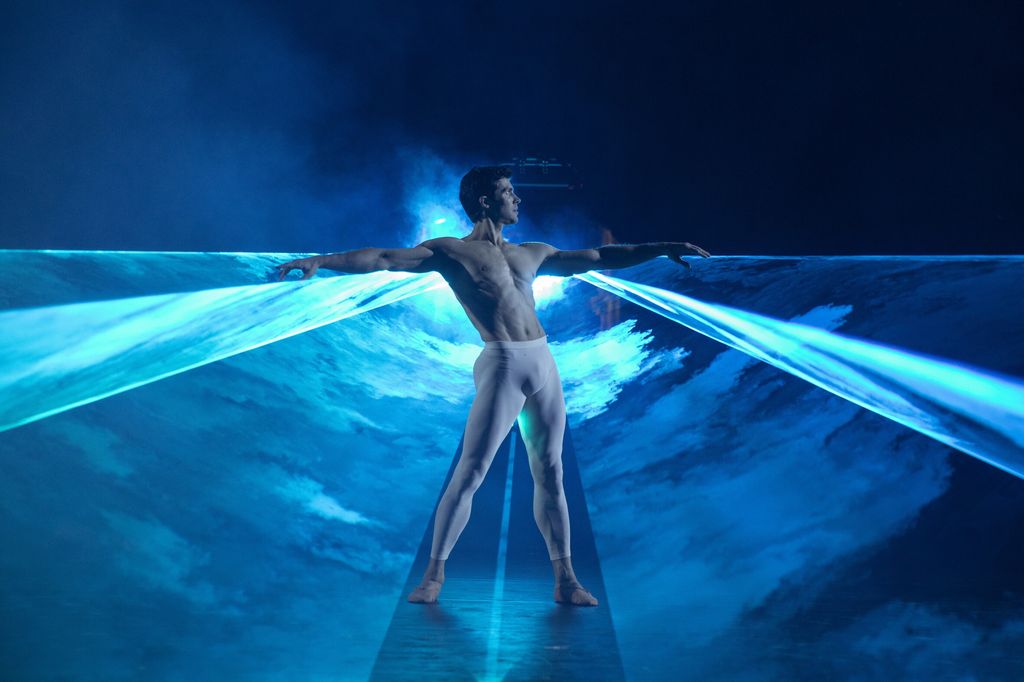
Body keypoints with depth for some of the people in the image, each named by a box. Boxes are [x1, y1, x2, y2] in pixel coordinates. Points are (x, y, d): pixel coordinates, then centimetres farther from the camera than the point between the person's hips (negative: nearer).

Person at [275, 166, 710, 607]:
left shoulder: (531, 253, 20)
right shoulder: (450, 251, 4)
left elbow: (600, 258, 24)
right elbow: (384, 259, -7)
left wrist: (662, 248, 24)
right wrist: (320, 261, -19)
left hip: (544, 363, 6)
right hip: (502, 366, -5)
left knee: (550, 475, 8)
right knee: (470, 474, -5)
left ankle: (565, 579, 16)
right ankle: (434, 573, 8)